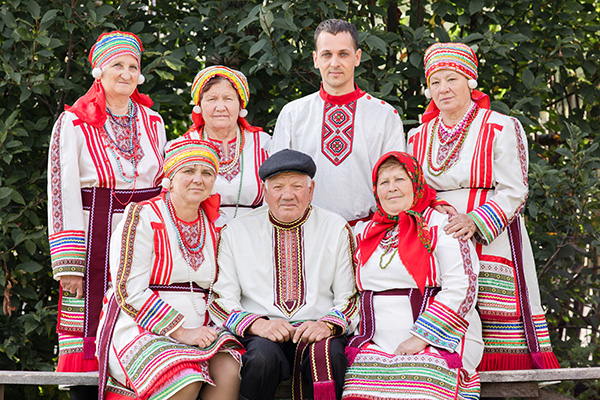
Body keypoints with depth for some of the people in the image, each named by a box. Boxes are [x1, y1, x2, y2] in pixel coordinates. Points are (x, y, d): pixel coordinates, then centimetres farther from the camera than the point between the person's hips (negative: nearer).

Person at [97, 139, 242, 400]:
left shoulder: (211, 228, 14)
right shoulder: (141, 217, -6)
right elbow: (129, 291, -13)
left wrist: (206, 331, 0)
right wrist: (181, 331, -17)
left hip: (195, 332, 6)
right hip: (139, 328, -5)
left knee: (229, 371, -25)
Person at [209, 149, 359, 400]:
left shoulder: (336, 229, 12)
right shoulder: (236, 232, 12)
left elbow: (350, 297, 9)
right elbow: (221, 299, 6)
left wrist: (328, 324, -13)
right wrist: (256, 324, -14)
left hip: (317, 332, 0)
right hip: (262, 335, 0)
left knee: (329, 353, -33)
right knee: (263, 355, -34)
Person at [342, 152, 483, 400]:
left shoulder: (441, 226, 3)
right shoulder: (366, 233, 20)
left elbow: (461, 289, -7)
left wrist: (420, 338, -13)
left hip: (437, 342, -4)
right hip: (377, 346, 4)